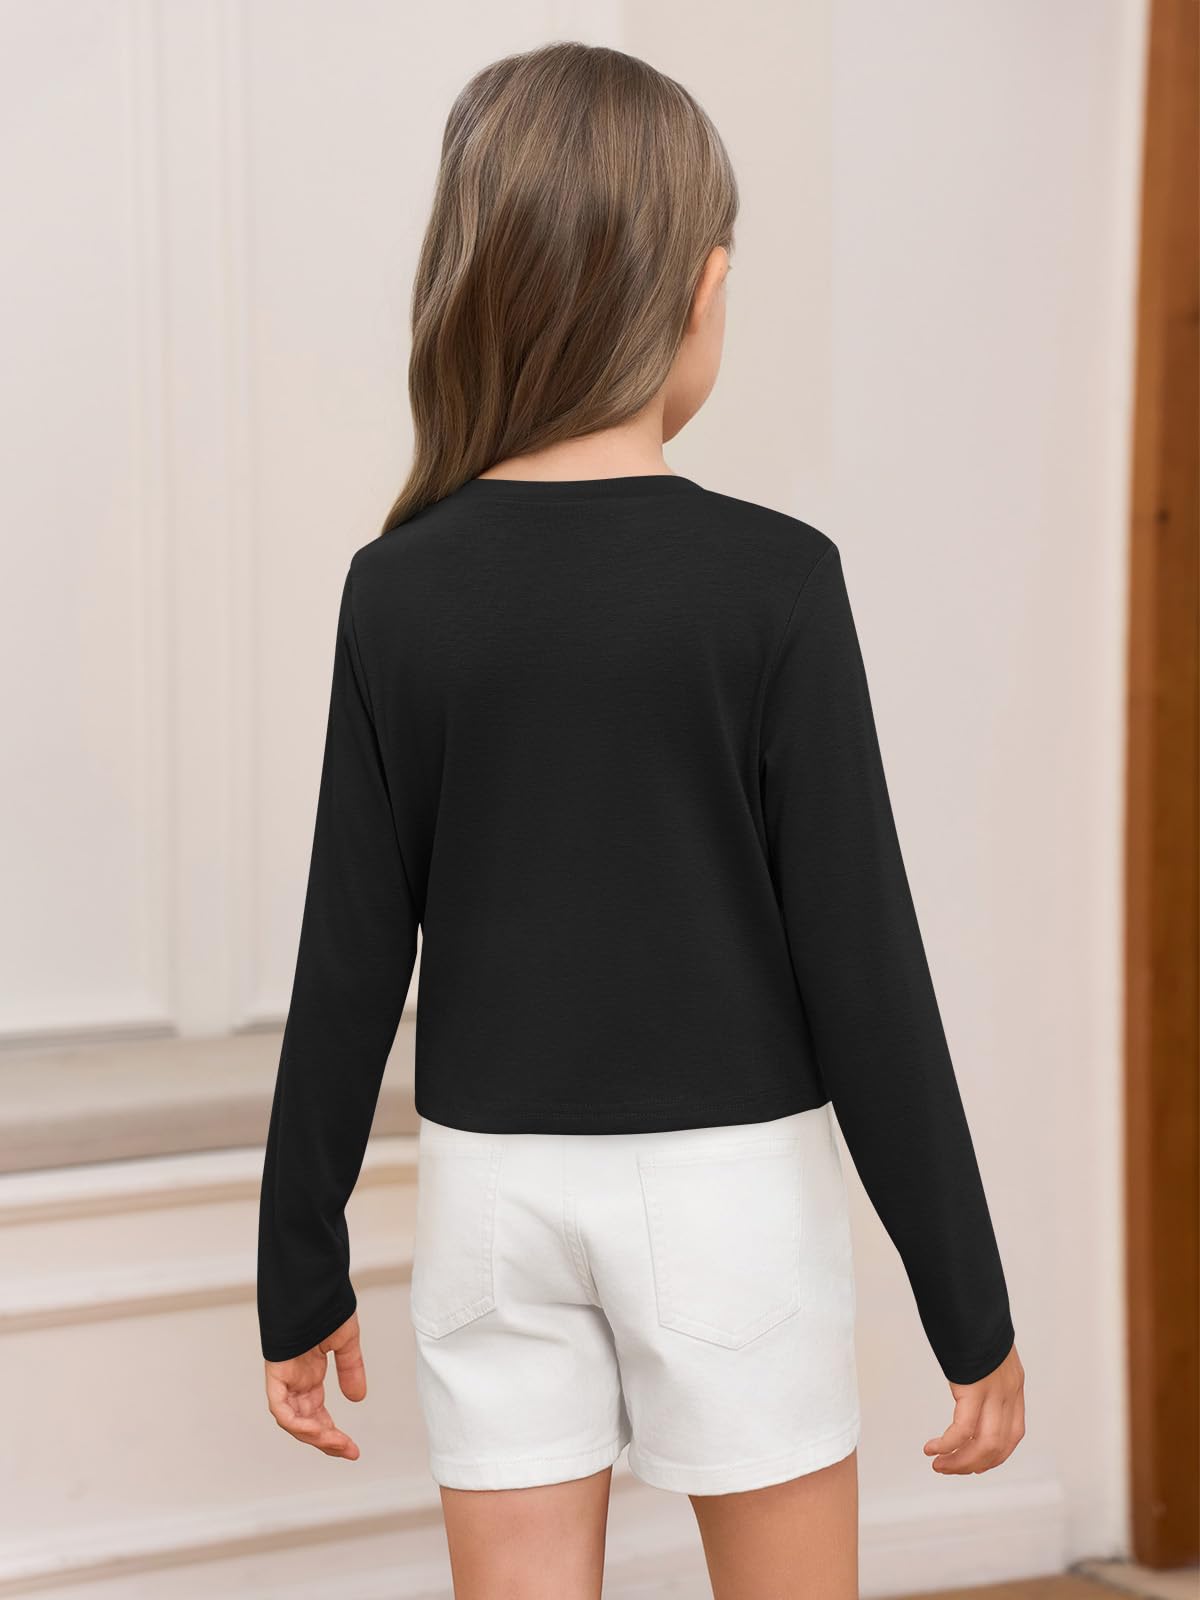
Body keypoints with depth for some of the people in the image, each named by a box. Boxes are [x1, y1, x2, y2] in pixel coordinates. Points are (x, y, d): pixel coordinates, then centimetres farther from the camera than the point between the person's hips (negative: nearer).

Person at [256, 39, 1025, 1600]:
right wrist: (968, 1302, -3)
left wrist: (302, 1271, 9)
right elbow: (863, 963, -11)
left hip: (491, 1180, 2)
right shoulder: (771, 580, -11)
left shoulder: (402, 589, -4)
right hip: (732, 1180, -2)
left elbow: (351, 958, -1)